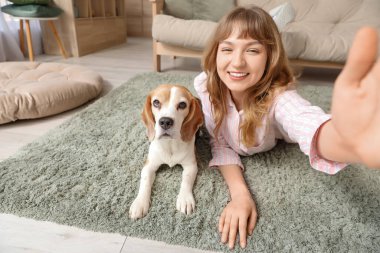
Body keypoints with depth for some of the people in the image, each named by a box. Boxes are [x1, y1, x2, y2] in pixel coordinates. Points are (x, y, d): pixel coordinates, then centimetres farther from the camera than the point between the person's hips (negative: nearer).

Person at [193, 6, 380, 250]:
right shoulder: (206, 86, -39)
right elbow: (219, 143, -29)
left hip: (272, 131, -1)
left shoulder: (278, 97, -49)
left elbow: (310, 125, -73)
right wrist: (240, 193, -46)